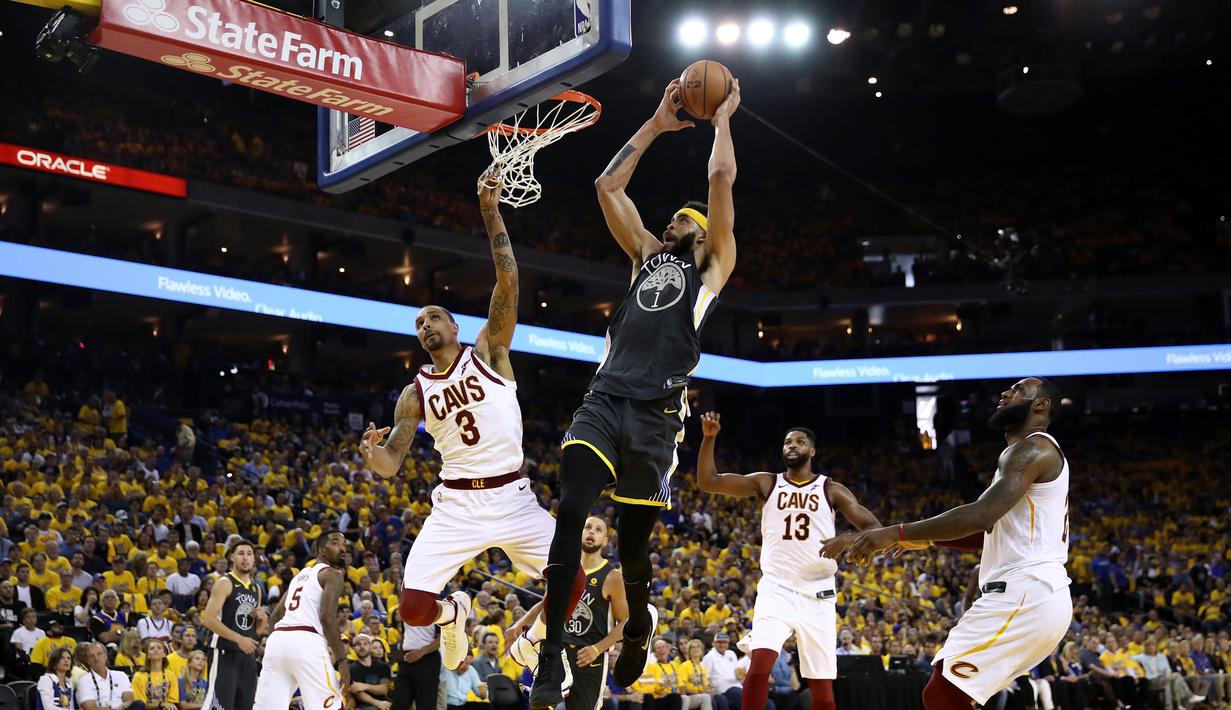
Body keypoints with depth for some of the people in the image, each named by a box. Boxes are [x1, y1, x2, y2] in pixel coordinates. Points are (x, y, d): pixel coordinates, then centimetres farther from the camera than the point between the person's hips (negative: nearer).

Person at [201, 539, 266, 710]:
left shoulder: (256, 588, 15)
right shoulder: (225, 583, -7)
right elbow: (208, 619, -17)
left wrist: (263, 619, 0)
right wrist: (238, 638, -22)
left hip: (248, 656, 7)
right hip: (226, 654, -7)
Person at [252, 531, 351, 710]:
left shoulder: (301, 574, 28)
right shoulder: (333, 574, 4)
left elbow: (274, 617, 27)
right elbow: (328, 618, -10)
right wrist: (342, 660, -10)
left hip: (277, 639, 8)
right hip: (306, 643, -8)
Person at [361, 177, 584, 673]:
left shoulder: (487, 351, 3)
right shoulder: (415, 393, 9)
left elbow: (508, 283, -8)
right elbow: (390, 466, 6)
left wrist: (491, 215, -13)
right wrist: (370, 451, -18)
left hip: (512, 496, -1)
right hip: (456, 504, 2)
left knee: (571, 581, -14)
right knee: (414, 609, -12)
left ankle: (543, 637, 21)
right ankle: (453, 613, 26)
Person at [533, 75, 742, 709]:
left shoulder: (713, 266, 15)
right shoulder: (646, 255, 25)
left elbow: (720, 176, 7)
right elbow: (607, 186, 24)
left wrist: (722, 118, 21)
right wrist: (656, 125, 28)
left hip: (655, 412, -3)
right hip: (604, 399, 3)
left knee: (634, 539, 4)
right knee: (570, 515, -18)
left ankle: (637, 633, 31)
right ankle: (552, 654, -17)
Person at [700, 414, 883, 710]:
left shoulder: (832, 490, 6)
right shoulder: (766, 483, 6)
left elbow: (875, 529, 0)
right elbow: (708, 481, -1)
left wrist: (847, 538, -21)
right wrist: (709, 438, -14)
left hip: (817, 594, 1)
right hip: (776, 589, -1)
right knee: (760, 661, -23)